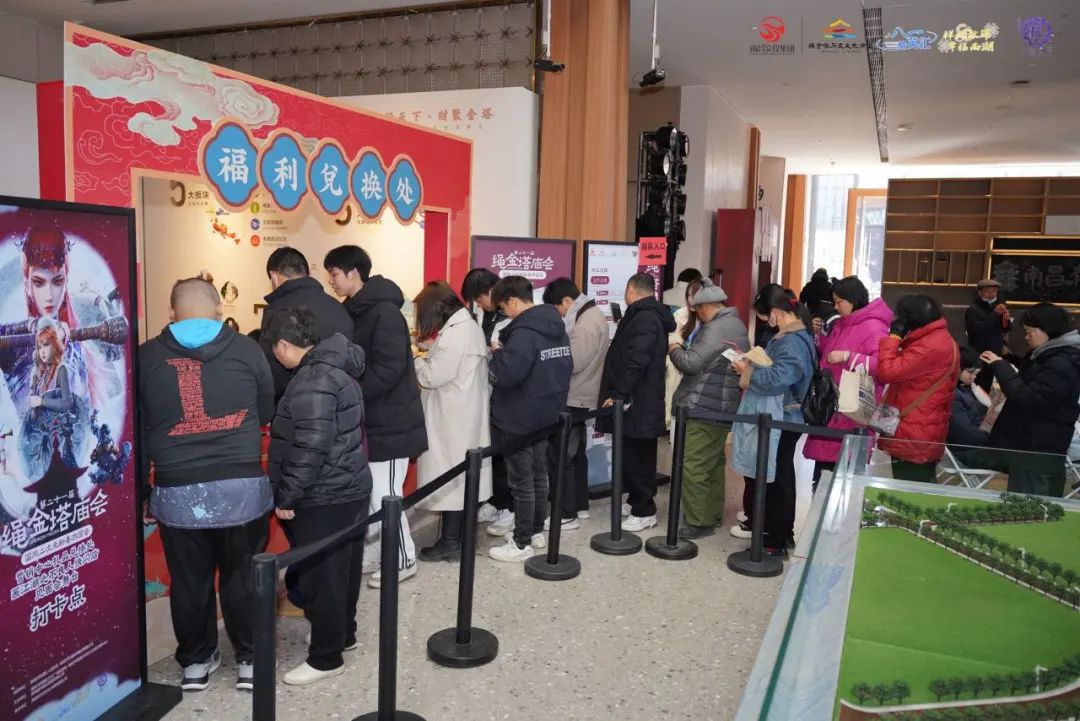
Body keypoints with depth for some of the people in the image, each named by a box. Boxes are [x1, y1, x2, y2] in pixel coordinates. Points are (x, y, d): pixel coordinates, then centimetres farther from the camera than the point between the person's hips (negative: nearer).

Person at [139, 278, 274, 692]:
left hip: (177, 491, 1)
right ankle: (251, 659, 26)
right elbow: (269, 413, 9)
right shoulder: (246, 349, -2)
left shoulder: (146, 357, 2)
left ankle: (196, 661, 32)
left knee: (189, 581, 16)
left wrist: (142, 491, 16)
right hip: (242, 486, -1)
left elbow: (135, 430, 7)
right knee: (244, 577, 13)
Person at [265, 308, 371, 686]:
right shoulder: (338, 368, 11)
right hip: (348, 489, 10)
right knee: (342, 570, 21)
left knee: (321, 577, 2)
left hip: (323, 499, -10)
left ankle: (326, 658, 15)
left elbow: (310, 448, -26)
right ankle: (344, 634, 37)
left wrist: (287, 497, -17)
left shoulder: (313, 382, -21)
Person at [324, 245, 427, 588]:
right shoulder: (356, 311, 11)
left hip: (389, 420, -9)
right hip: (369, 417, 9)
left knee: (384, 495, -1)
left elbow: (388, 369, -26)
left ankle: (403, 560, 15)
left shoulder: (384, 312, -19)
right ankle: (373, 551, 29)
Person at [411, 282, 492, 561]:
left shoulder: (456, 332, -19)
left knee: (450, 476, -2)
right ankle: (459, 535, 25)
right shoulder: (466, 326, 13)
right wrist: (427, 348, 6)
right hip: (462, 415, 10)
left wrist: (413, 359, -2)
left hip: (454, 418, -10)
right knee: (459, 475, 15)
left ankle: (451, 541, 7)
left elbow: (432, 376, -18)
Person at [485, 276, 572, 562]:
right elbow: (566, 368, 16)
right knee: (539, 476, 18)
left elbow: (505, 375, -29)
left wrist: (497, 352, -11)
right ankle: (536, 531, 30)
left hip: (520, 420, -9)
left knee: (521, 482, 1)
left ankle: (522, 544, 10)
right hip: (547, 416, 9)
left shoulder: (523, 332, -22)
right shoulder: (557, 329, 8)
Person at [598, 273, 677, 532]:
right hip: (642, 400, 10)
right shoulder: (651, 316, 16)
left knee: (637, 459, -2)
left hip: (638, 403, -10)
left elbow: (635, 362, -26)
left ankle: (645, 511, 6)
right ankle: (636, 500, 28)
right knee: (633, 457, 17)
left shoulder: (644, 319, -18)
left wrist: (619, 394, -21)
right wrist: (619, 394, 21)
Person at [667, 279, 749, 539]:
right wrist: (686, 347, 11)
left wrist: (674, 349, -2)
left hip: (704, 409, -11)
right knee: (714, 462, 17)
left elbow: (691, 363, -20)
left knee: (694, 466, -6)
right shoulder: (736, 325, 15)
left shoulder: (716, 329, -17)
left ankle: (699, 521, -2)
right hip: (723, 407, 11)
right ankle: (713, 514, 26)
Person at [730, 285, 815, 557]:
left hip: (781, 421, -11)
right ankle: (780, 532, 32)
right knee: (776, 477, 19)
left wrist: (747, 372, -16)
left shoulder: (792, 341, -22)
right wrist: (754, 364, 6)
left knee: (776, 479, -2)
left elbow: (776, 379, -29)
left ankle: (776, 542, 7)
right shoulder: (792, 335, 12)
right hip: (779, 418, 11)